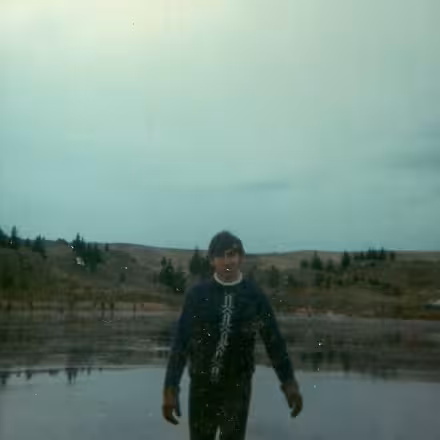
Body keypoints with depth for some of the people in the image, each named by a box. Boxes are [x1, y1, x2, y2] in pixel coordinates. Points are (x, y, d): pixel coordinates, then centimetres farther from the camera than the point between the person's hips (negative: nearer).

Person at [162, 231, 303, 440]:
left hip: (237, 387, 0)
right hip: (202, 385, 1)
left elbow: (274, 341, 1)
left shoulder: (254, 295, -4)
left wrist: (289, 383, -1)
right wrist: (170, 388, -10)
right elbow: (180, 342, -6)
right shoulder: (197, 294, -6)